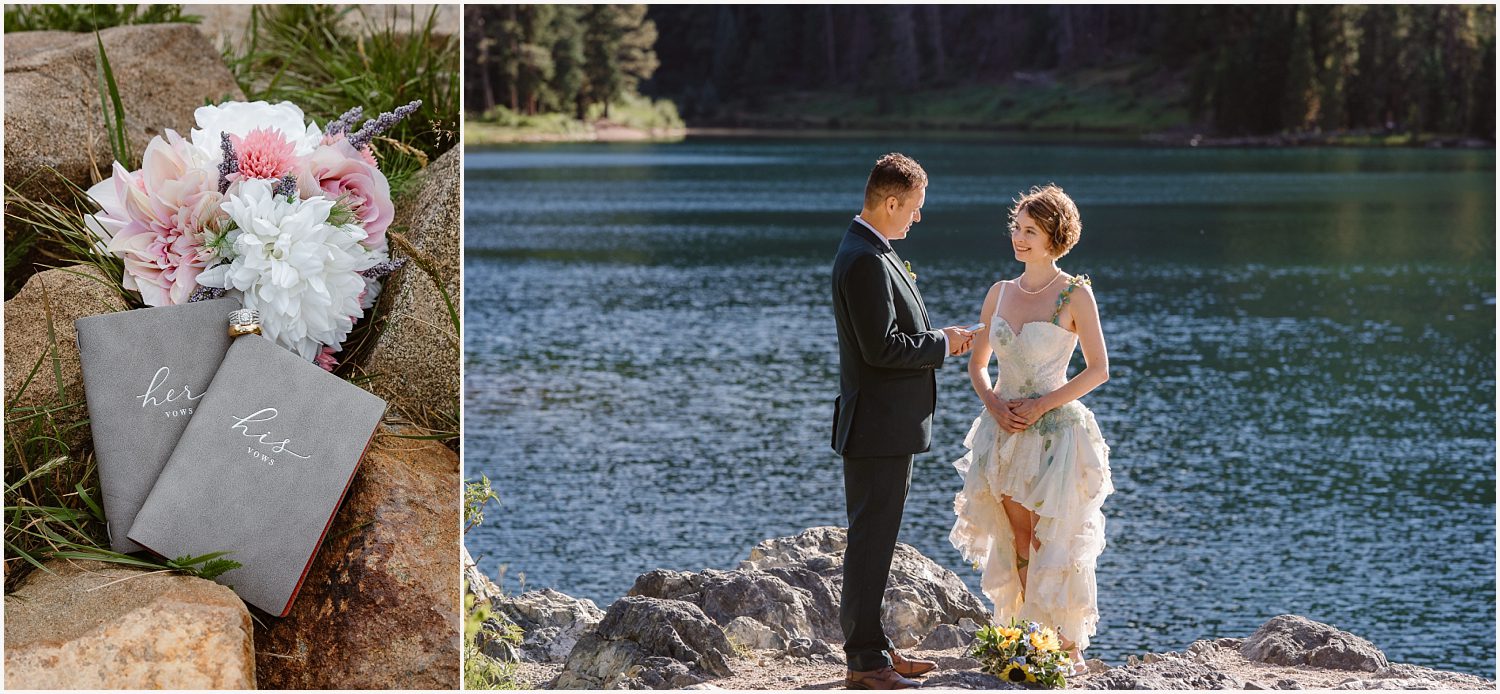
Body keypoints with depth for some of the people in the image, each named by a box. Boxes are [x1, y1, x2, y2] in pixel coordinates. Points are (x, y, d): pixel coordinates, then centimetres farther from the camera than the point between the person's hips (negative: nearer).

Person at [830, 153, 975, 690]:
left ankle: (872, 647, 23)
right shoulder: (866, 260, -19)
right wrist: (943, 345, -11)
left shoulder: (871, 252, 14)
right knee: (870, 542, -5)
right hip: (879, 425, -11)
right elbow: (882, 348, -24)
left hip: (889, 425, 11)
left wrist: (938, 337, 6)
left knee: (875, 540, 15)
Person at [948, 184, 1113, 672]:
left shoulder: (1075, 294, -6)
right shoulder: (1000, 293, 8)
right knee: (1020, 543, 7)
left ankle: (1071, 649, 6)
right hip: (1005, 430, 5)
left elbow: (1098, 369, -7)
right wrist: (994, 403, -4)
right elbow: (977, 363, 16)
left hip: (1055, 429, -5)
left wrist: (1041, 406, -14)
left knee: (1056, 543, -4)